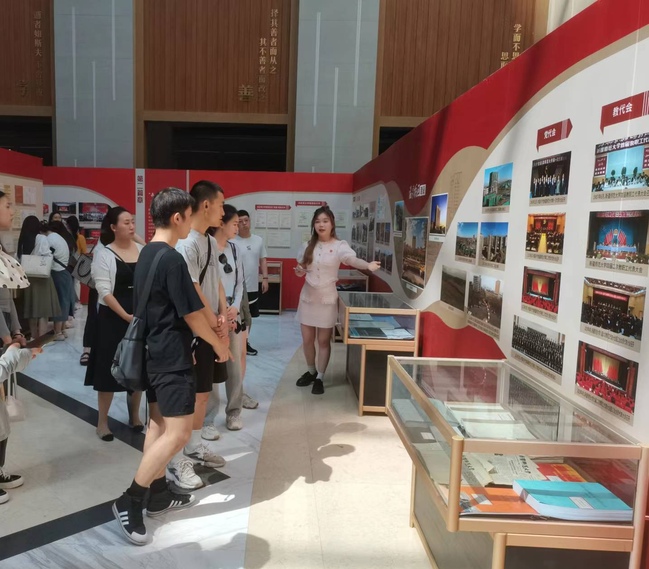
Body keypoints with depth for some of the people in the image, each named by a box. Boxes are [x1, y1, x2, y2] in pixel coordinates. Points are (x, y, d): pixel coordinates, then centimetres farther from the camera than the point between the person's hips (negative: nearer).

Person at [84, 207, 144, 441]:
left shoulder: (143, 250, 4)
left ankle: (134, 416, 30)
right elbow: (104, 290, -13)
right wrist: (125, 315, -19)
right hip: (113, 319, -4)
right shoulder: (104, 254, -7)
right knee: (110, 369, 3)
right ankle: (102, 422, 19)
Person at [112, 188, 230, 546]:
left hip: (153, 352, 10)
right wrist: (218, 344, -2)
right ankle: (129, 501, 3)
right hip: (171, 357, -10)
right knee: (179, 432, -5)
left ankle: (158, 495, 27)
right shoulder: (172, 259, -20)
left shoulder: (146, 255, 9)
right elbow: (191, 314, -17)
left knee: (159, 423, 16)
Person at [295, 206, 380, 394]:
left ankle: (319, 378, 20)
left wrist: (368, 265, -54)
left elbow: (352, 259, -33)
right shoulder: (308, 245, 2)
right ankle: (311, 371, 34)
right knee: (307, 339, 11)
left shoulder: (339, 246, -12)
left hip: (327, 298, -4)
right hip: (308, 296, 4)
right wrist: (299, 271, -10)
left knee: (324, 340, 5)